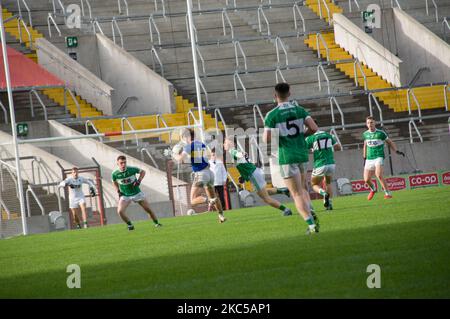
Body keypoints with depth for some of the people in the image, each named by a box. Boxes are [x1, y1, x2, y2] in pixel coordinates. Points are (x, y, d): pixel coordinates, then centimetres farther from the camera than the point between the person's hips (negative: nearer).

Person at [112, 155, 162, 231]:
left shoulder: (132, 169, -18)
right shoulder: (115, 174, -14)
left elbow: (143, 172, 1)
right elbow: (114, 182, 9)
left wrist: (139, 181, -12)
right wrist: (118, 191, -1)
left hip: (137, 193, 0)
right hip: (125, 195, 0)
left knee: (148, 209, 1)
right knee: (120, 211, -20)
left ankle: (156, 223, 22)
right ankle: (130, 225, 1)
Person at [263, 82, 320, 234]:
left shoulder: (272, 115, -9)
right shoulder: (299, 110, 3)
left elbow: (267, 139, -14)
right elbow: (314, 128, -5)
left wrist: (266, 133, 9)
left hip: (287, 157, -5)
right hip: (302, 154, 5)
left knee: (297, 193, -1)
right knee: (301, 188, 25)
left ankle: (312, 225, -11)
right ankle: (310, 213, 1)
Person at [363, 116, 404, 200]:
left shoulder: (381, 133, -5)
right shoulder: (365, 134, 7)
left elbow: (390, 142, 6)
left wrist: (397, 151, -6)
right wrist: (364, 158, 23)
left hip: (379, 157, -5)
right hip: (369, 159, 5)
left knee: (378, 174, -28)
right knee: (366, 179, 1)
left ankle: (388, 193, -19)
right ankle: (373, 189, 35)